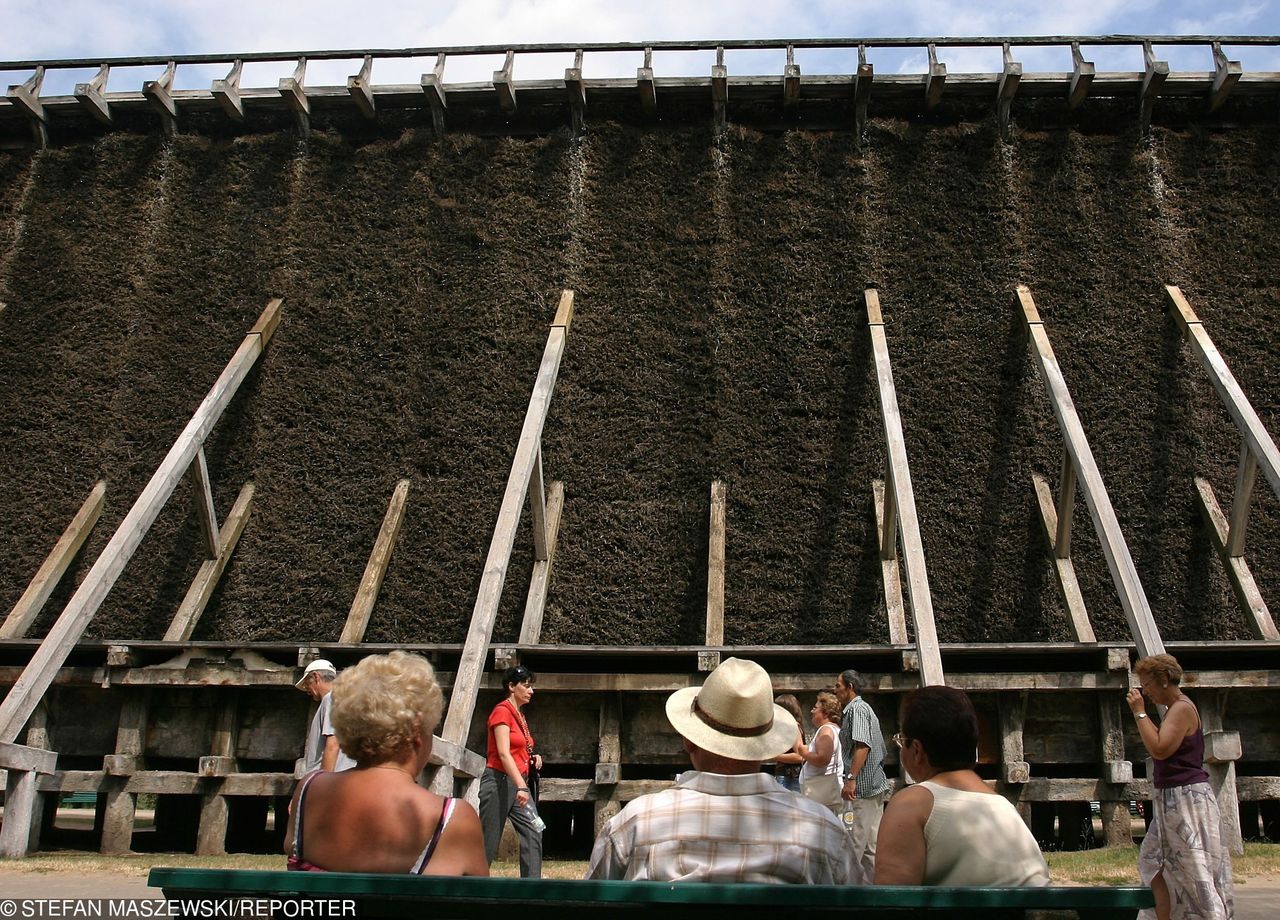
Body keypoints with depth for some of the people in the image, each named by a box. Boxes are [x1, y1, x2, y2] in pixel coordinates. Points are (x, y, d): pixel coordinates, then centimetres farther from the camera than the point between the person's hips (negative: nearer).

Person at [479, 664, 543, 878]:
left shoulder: (519, 714, 16)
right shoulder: (502, 711, -10)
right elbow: (503, 753, -21)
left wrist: (533, 758, 7)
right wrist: (521, 786, -29)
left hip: (518, 783, 8)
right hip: (500, 781, -8)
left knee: (533, 833, -5)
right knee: (488, 842, -3)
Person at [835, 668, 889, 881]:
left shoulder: (857, 708, -9)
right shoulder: (865, 708, 21)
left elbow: (862, 745, -21)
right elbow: (880, 748, 24)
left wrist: (851, 779, -25)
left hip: (862, 786, -10)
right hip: (875, 785, 10)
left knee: (854, 843, -8)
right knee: (871, 844, 10)